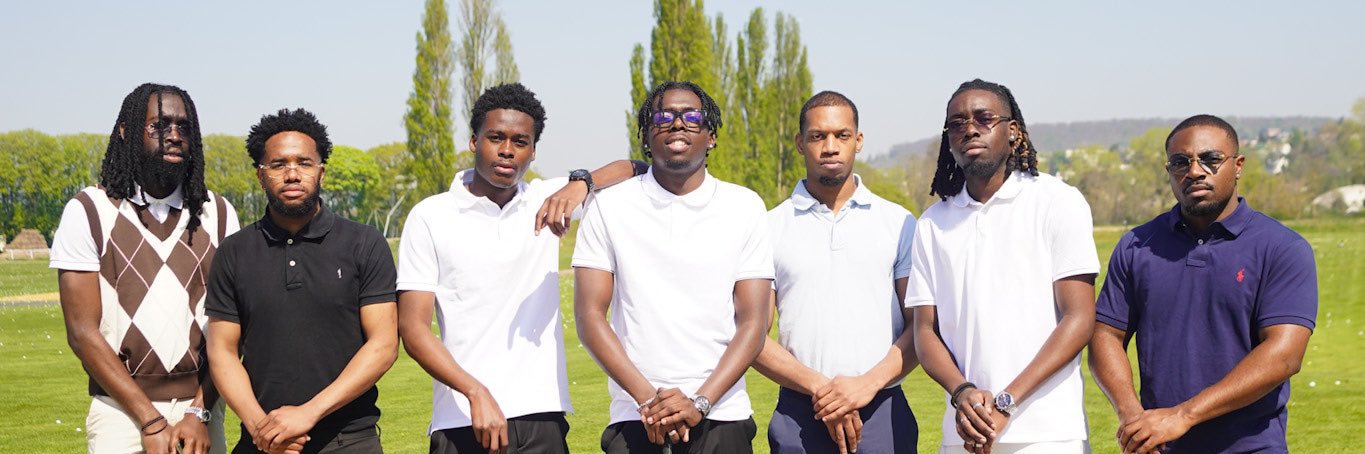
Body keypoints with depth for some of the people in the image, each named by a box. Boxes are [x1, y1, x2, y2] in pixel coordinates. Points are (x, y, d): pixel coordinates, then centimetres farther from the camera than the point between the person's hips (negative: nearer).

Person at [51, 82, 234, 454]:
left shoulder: (218, 214, 4)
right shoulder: (89, 212, -4)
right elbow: (83, 332, -7)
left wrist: (200, 413, -9)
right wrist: (152, 422, -12)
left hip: (201, 406, 2)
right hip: (121, 409, -2)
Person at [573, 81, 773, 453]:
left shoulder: (744, 207, 5)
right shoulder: (609, 207, 4)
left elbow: (752, 322, 1)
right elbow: (589, 316, 0)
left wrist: (700, 403, -10)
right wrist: (647, 398, -10)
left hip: (721, 417, 0)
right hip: (634, 419, 0)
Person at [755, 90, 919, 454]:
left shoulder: (900, 223, 8)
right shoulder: (771, 228, 6)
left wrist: (868, 383, -11)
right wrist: (819, 387, -11)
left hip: (883, 413, 0)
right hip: (800, 417, 0)